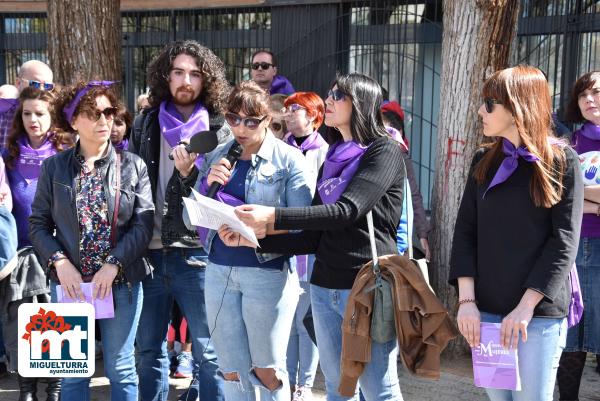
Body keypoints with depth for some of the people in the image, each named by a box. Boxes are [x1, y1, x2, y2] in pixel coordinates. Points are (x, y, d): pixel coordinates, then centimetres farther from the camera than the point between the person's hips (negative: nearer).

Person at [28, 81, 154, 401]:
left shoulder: (133, 166, 1)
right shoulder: (54, 167, 3)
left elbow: (143, 223, -6)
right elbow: (38, 223, 3)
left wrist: (113, 265, -16)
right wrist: (60, 262, -12)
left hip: (122, 282, 0)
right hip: (69, 283, 1)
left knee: (121, 369, 8)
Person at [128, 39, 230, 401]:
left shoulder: (219, 130, 0)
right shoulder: (146, 124, 10)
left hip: (198, 253, -3)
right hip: (150, 252, 4)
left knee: (209, 351, 4)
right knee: (150, 349, 14)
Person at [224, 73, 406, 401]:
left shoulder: (384, 151, -5)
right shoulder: (331, 161, 16)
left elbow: (347, 210, -19)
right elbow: (314, 238, 14)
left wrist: (274, 217, -22)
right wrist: (254, 239, 3)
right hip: (324, 288, 7)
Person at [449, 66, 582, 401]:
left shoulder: (563, 161, -3)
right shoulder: (484, 162, 9)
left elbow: (564, 242, -8)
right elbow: (466, 231, 5)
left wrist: (526, 307, -15)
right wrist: (466, 299, -6)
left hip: (540, 314, -4)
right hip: (486, 310, 4)